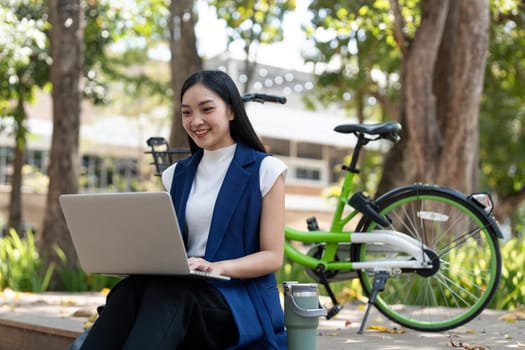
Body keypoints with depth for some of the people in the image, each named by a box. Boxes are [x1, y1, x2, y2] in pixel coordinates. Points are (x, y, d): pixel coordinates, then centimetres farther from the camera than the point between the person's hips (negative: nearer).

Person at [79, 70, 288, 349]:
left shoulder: (264, 170, 2)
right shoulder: (177, 175, 18)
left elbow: (273, 256, -2)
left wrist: (219, 267, -22)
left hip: (240, 299, -4)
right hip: (183, 288, 4)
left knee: (165, 292, -37)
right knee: (130, 291, -32)